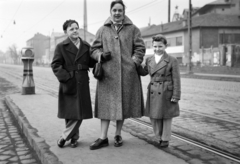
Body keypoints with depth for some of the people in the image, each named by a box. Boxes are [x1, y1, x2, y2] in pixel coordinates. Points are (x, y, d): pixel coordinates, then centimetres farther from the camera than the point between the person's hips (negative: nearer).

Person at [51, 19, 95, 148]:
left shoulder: (86, 46, 11)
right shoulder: (61, 47, 1)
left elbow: (91, 63, 11)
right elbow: (55, 65, -4)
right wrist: (65, 77, -16)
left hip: (82, 84, 3)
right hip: (68, 84, -3)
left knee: (79, 113, 2)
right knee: (70, 112, 3)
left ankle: (65, 136, 15)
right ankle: (74, 137, 19)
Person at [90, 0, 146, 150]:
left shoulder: (132, 29, 7)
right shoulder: (103, 30, 10)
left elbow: (140, 48, 5)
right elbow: (94, 49, 10)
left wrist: (134, 63, -7)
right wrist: (101, 55, -11)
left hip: (126, 73, 0)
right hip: (108, 73, 1)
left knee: (123, 103, 5)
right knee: (106, 104, 0)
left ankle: (118, 135, 20)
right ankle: (103, 138, 5)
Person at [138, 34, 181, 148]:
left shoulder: (172, 60, -7)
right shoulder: (149, 60, 7)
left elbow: (176, 79, -7)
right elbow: (143, 72, 14)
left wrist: (176, 96, -11)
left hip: (166, 93, -4)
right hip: (153, 93, 4)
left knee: (166, 117, 8)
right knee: (154, 116, 10)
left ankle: (165, 139, 22)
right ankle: (159, 138, 26)